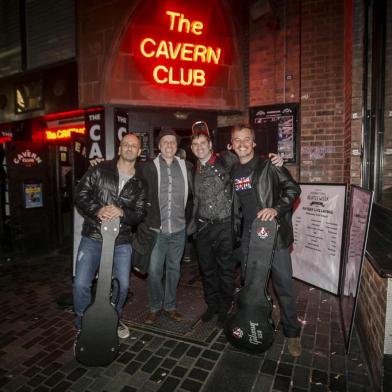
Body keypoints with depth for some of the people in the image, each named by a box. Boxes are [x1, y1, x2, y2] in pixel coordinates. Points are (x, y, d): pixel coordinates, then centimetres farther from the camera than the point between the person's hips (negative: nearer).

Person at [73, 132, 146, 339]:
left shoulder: (140, 183, 4)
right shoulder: (100, 170, -1)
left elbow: (140, 213, 1)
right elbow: (80, 194, -2)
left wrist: (122, 212, -19)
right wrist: (97, 210, -19)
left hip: (121, 242, 2)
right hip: (93, 238, -1)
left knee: (122, 284, 7)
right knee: (81, 284, -4)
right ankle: (82, 324, 23)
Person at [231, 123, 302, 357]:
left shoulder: (269, 165, -4)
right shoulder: (234, 172, 11)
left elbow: (293, 189, -9)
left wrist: (276, 208, -23)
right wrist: (236, 232, 16)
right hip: (248, 235, 5)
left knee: (283, 284, 2)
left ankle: (292, 333, 22)